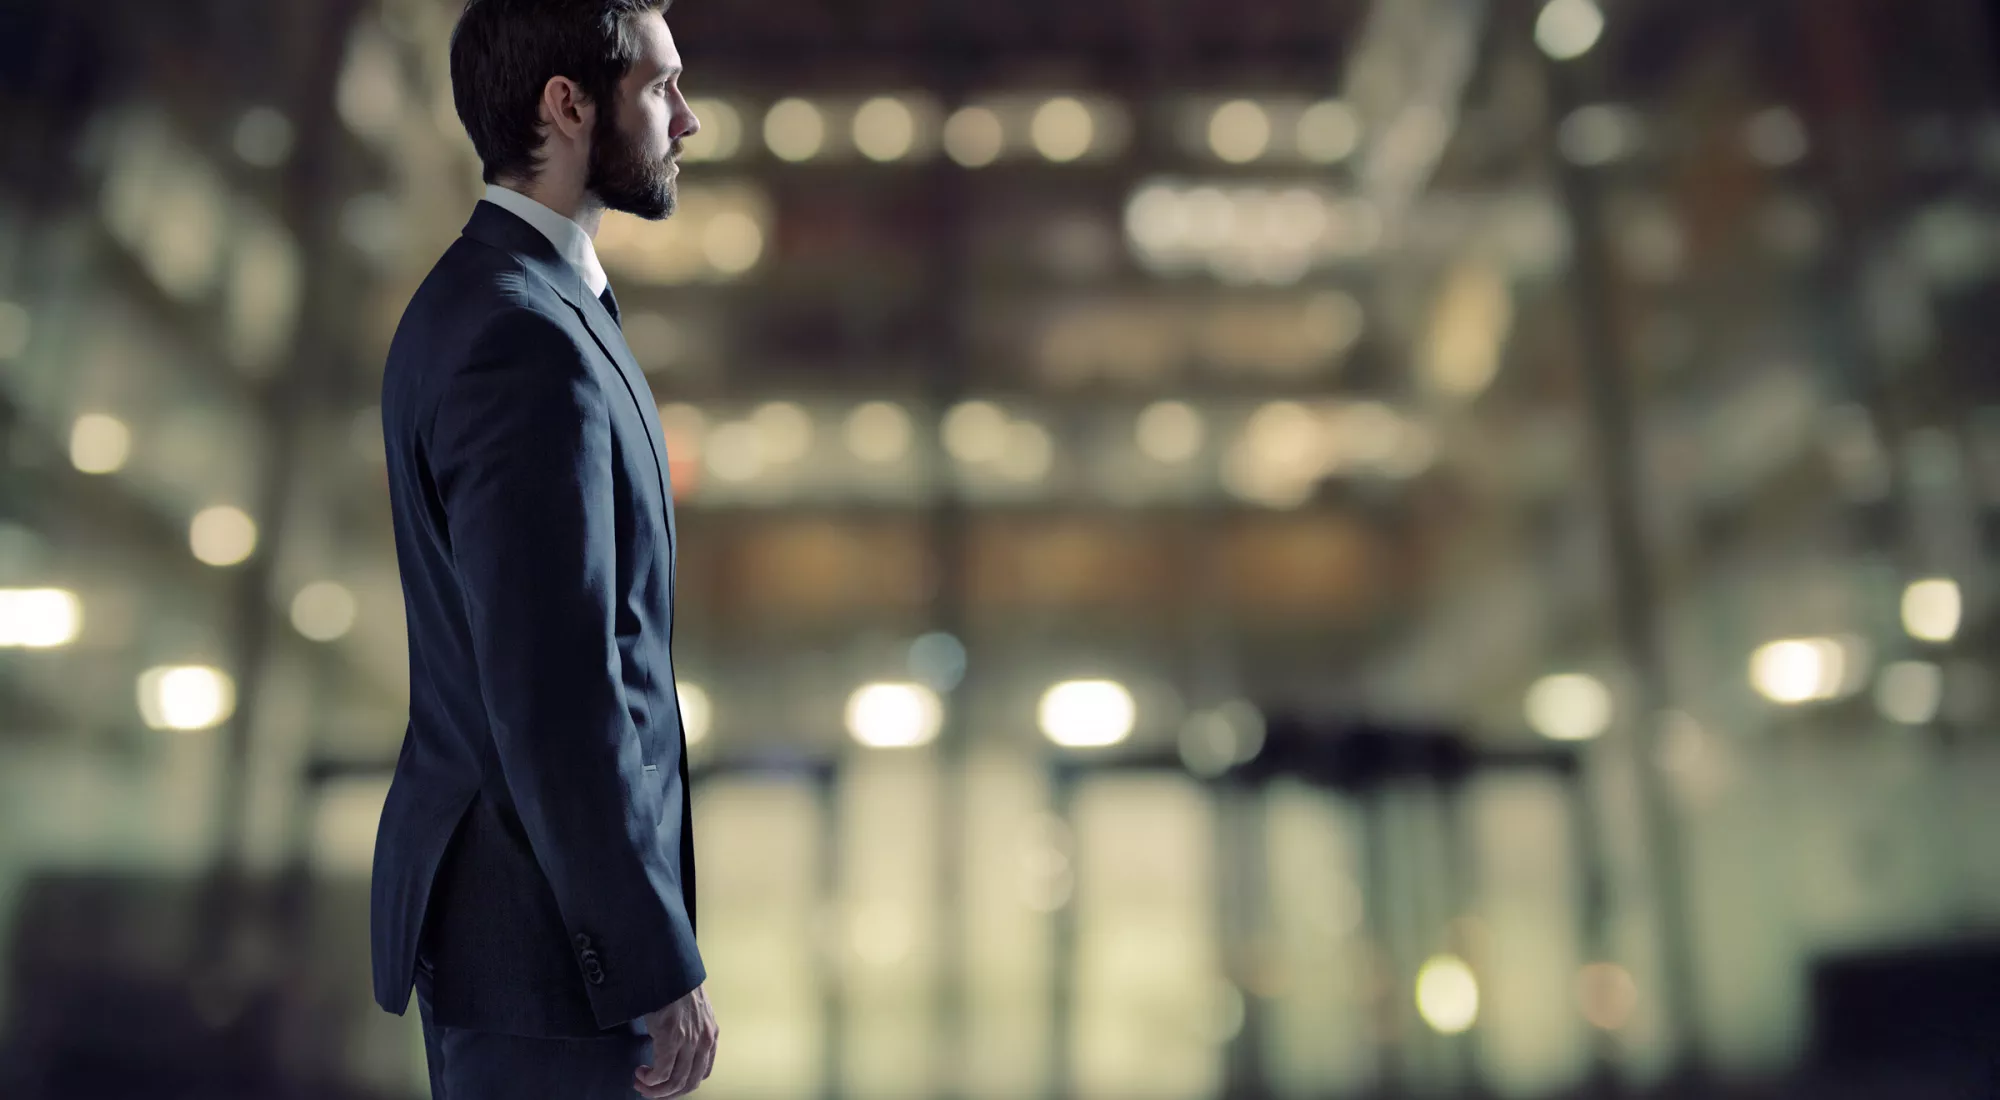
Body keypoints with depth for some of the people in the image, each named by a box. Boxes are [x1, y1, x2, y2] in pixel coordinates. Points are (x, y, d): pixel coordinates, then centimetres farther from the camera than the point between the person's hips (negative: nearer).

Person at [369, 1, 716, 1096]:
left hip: (481, 881, 10)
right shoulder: (529, 347, -25)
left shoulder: (475, 300, 8)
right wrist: (666, 970, -19)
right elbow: (556, 701, -27)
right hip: (546, 927, -10)